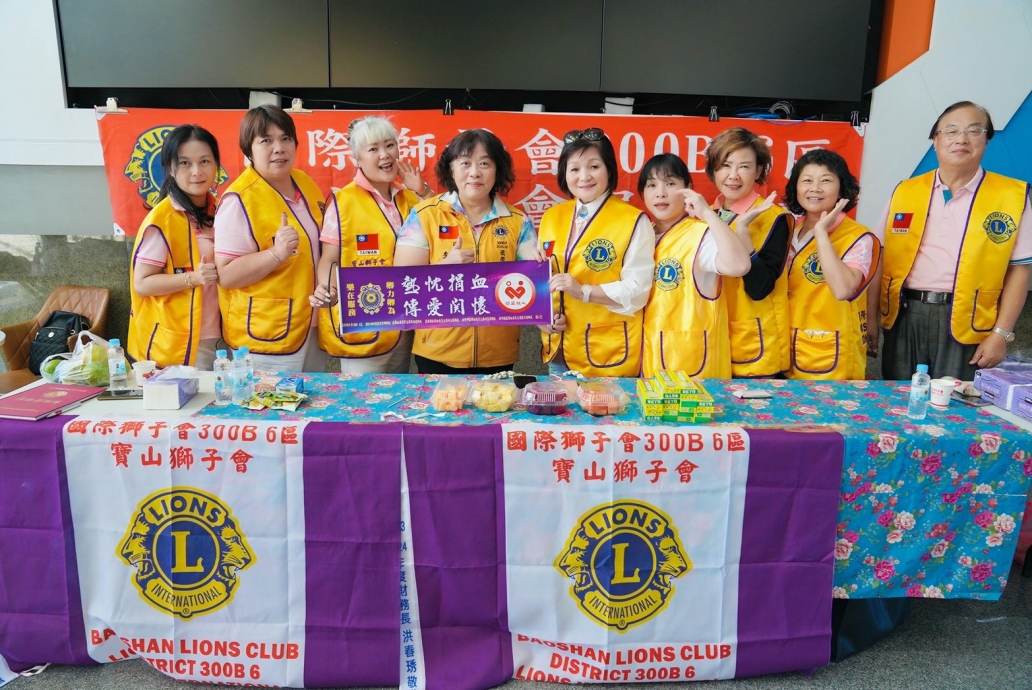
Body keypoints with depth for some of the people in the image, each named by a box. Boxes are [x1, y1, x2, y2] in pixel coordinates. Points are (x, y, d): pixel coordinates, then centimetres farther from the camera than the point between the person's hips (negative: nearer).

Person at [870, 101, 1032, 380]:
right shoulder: (905, 192, 6)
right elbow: (883, 259, 8)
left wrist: (1001, 333, -6)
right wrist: (872, 317, 4)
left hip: (966, 324, -2)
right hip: (904, 317, 2)